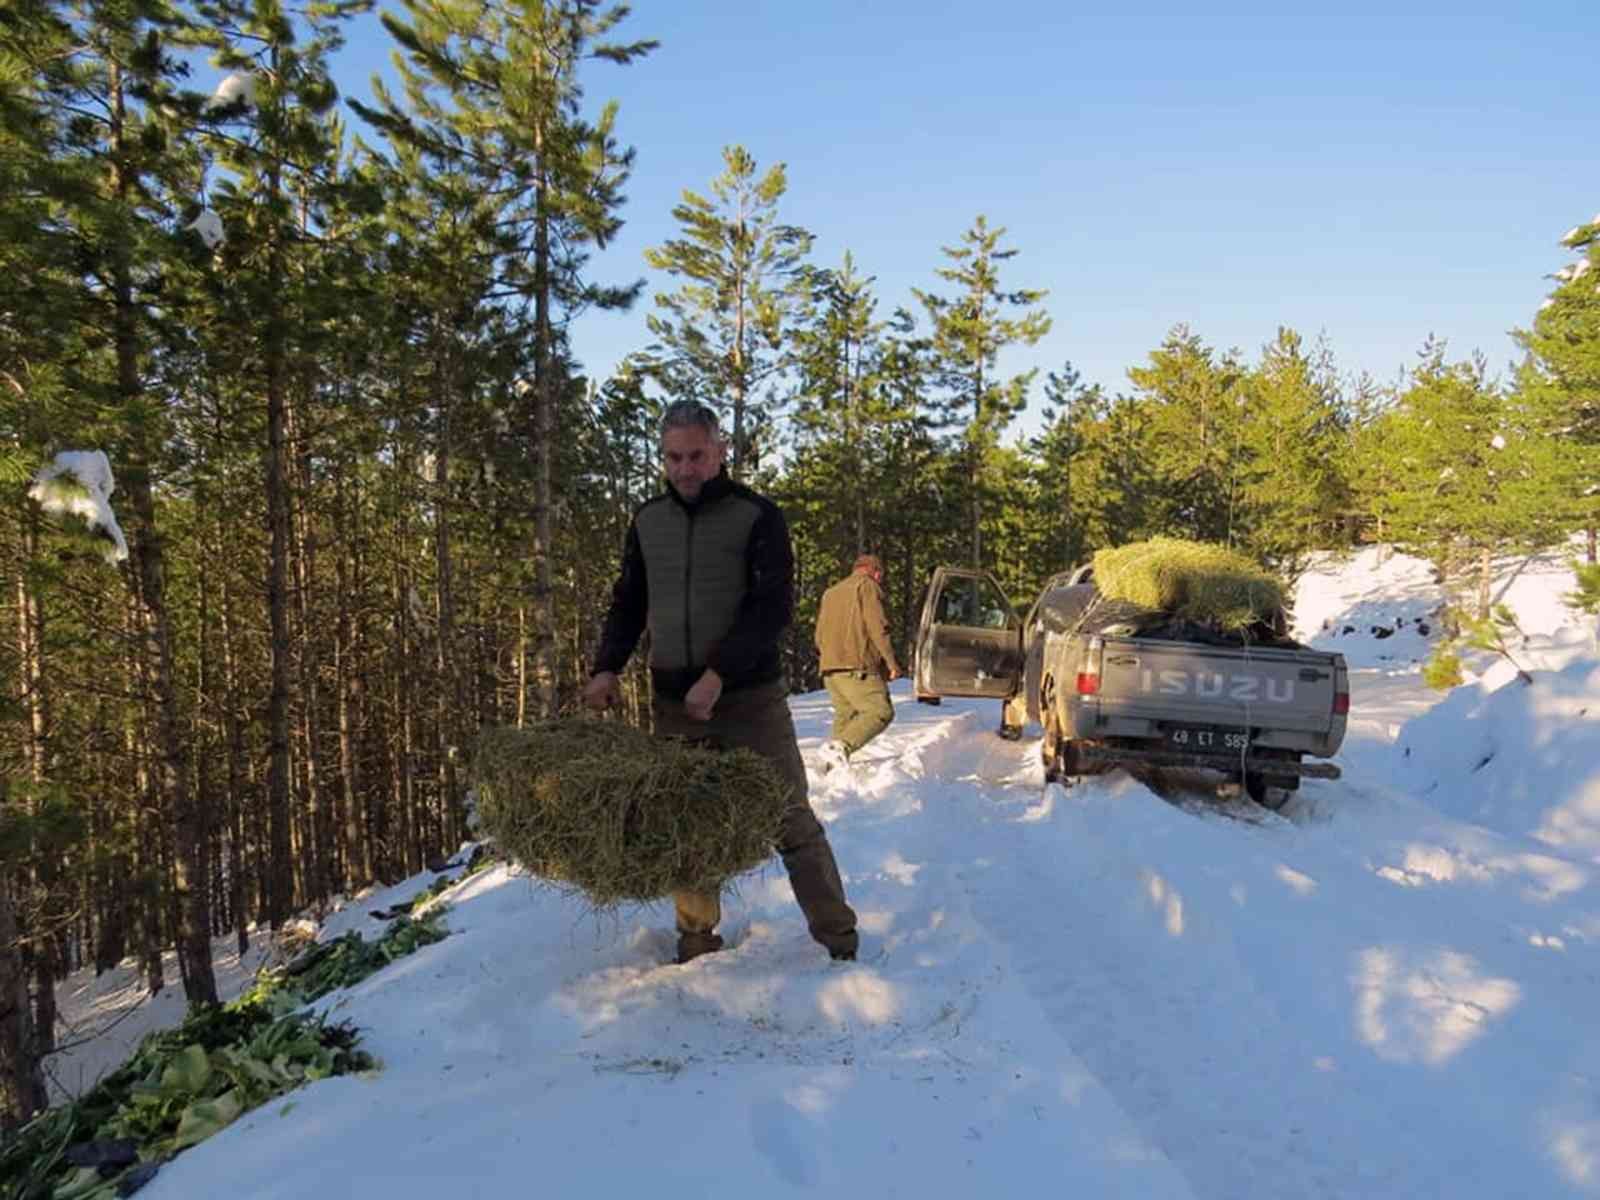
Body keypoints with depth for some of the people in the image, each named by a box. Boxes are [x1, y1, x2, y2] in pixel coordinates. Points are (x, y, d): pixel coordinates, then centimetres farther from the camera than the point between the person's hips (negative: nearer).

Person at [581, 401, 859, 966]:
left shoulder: (757, 516, -5)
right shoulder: (648, 521, 10)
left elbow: (774, 607, -13)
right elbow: (628, 603, 16)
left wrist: (720, 674, -22)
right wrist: (607, 667, -1)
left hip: (751, 697, -4)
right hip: (674, 702, 4)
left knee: (791, 820, 1)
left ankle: (839, 939, 13)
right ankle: (696, 939, 25)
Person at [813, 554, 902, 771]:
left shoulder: (830, 593, 27)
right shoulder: (868, 586, 3)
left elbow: (819, 636, 25)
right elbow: (877, 626, -9)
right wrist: (891, 661, -7)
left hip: (829, 667, 8)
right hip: (857, 665, -8)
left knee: (844, 713, 12)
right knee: (881, 711, -11)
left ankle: (835, 761, -2)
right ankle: (841, 747, -30)